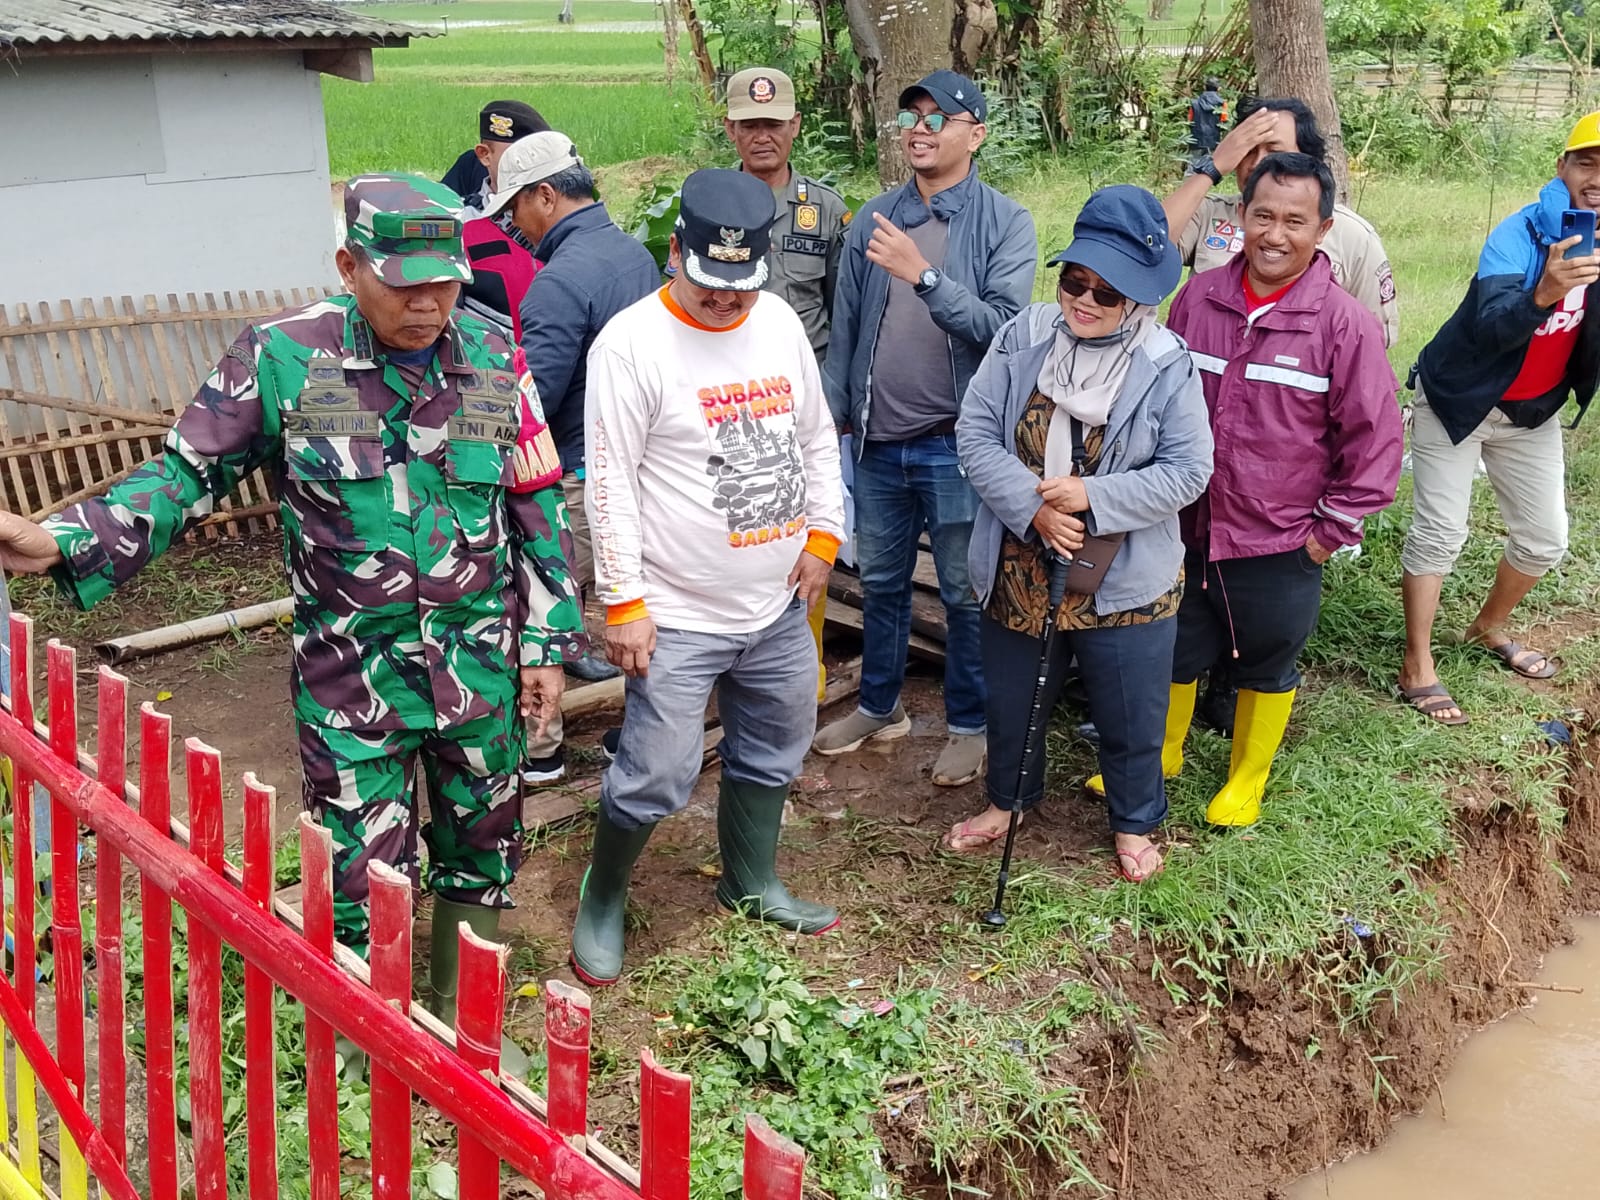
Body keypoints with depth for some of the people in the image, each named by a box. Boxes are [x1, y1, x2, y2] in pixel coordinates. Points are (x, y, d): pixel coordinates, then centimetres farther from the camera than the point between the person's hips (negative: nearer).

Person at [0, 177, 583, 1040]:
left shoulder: (492, 361, -3)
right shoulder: (283, 357, -10)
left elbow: (538, 509, 4)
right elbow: (188, 473, -2)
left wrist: (547, 644, 4)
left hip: (481, 669, 3)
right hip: (351, 679, -2)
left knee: (481, 854, 17)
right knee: (363, 884, 4)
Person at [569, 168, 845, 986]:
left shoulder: (779, 321, 5)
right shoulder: (633, 343, -15)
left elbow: (816, 438, 15)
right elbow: (610, 485, -15)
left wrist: (822, 538, 7)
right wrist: (623, 603, -15)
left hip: (778, 605, 7)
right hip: (678, 614, -6)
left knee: (771, 752, 19)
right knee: (657, 776, -5)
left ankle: (751, 885, 41)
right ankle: (601, 904, 21)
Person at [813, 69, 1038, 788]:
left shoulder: (1004, 224, -5)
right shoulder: (873, 221, 7)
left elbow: (1004, 325, -17)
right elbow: (845, 328, 9)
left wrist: (925, 276, -25)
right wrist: (831, 418, 8)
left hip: (957, 443, -4)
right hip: (878, 440, 4)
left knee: (965, 592, 8)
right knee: (880, 581, 18)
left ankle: (970, 725, 24)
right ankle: (879, 707, 35)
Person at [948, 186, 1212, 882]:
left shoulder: (1167, 366, -12)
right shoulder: (1023, 338, -6)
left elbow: (1188, 470, -12)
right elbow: (975, 433, -9)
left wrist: (1093, 498, -23)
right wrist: (1032, 508, -21)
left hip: (1125, 582, -2)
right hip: (1018, 572, 3)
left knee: (1130, 717, 14)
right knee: (1011, 701, 22)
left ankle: (1134, 823, 41)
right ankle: (1009, 800, 49)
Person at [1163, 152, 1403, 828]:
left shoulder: (1343, 323, -13)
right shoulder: (1199, 298, -2)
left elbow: (1374, 436, -8)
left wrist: (1335, 527, -7)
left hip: (1279, 545, -3)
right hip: (1184, 530, 3)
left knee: (1268, 669, 16)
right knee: (1170, 651, 17)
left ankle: (1247, 779, 38)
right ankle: (1160, 755, 43)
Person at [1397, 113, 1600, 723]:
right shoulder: (1520, 235, -24)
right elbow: (1491, 326, -39)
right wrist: (1543, 293, -59)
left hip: (1532, 411, 6)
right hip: (1457, 399, -6)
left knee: (1545, 538, 11)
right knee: (1438, 533, -6)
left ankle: (1490, 626, 36)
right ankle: (1417, 667, 3)